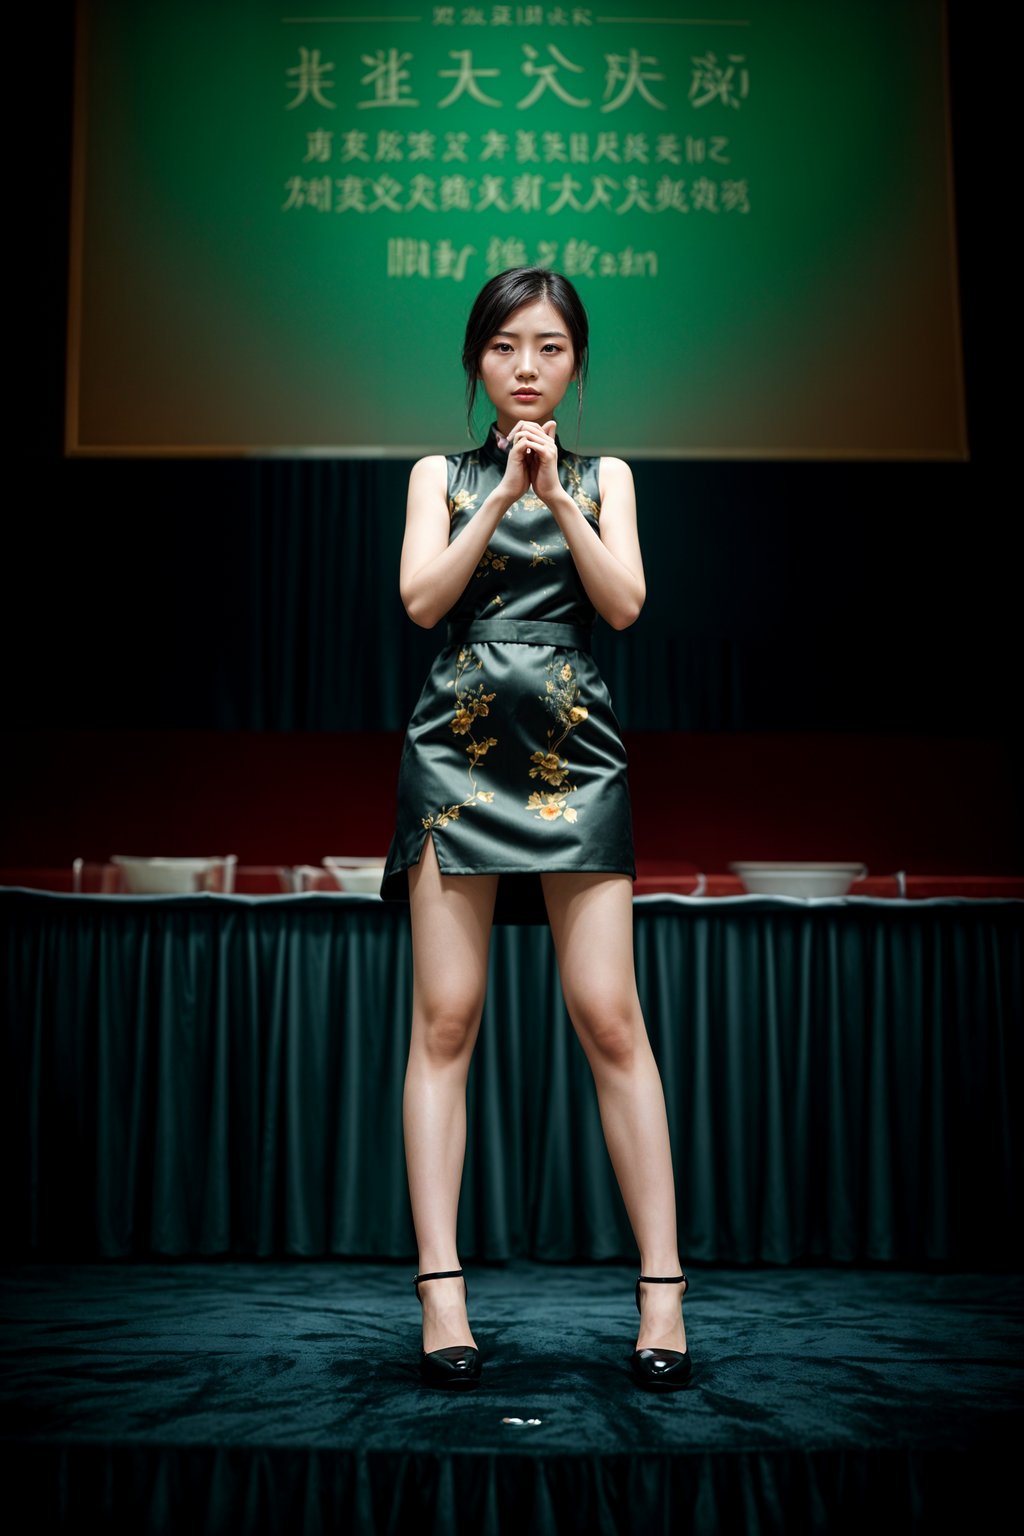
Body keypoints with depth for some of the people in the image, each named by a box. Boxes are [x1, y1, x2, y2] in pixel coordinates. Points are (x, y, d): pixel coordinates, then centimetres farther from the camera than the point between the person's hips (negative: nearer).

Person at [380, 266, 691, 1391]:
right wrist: (503, 494, -6)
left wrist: (557, 498, -9)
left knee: (609, 1016, -6)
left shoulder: (606, 476, 15)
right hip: (458, 743, 0)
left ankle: (662, 1287, 0)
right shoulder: (440, 475, 14)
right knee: (446, 1020, -4)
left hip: (574, 748, 0)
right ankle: (440, 1287, -1)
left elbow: (625, 603, 1)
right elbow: (421, 599, -1)